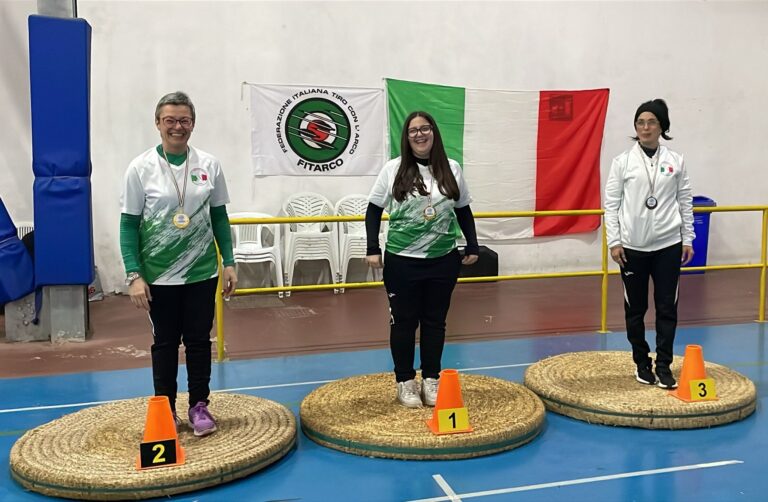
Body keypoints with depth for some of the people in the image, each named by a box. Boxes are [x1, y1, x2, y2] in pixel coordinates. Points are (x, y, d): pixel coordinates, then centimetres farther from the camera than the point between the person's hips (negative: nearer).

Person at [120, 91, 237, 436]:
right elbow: (129, 225, -5)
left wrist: (229, 263, 4)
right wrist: (134, 275, -11)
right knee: (165, 342, 10)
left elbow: (219, 217, 8)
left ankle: (199, 406, 25)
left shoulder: (208, 165, 0)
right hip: (160, 275, -2)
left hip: (202, 272, 2)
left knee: (199, 341, 10)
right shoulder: (141, 168, -7)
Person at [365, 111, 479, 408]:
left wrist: (473, 246, 10)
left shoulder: (451, 169, 5)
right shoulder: (393, 170, -2)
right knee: (404, 322, 6)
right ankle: (405, 382, 19)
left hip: (443, 260, 2)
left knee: (435, 321, 10)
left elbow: (463, 211, 13)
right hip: (402, 261, -2)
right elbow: (374, 210, 1)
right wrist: (373, 249, -6)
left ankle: (431, 379, 23)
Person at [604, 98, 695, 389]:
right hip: (633, 246, -1)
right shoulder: (623, 162, -2)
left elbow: (685, 201, 7)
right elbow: (611, 203, -1)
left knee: (667, 307, 3)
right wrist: (614, 242, -6)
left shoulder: (675, 161, 3)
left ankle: (664, 365, 15)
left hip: (668, 245, 1)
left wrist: (688, 239, 6)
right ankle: (642, 363, 24)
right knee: (635, 308, 8)